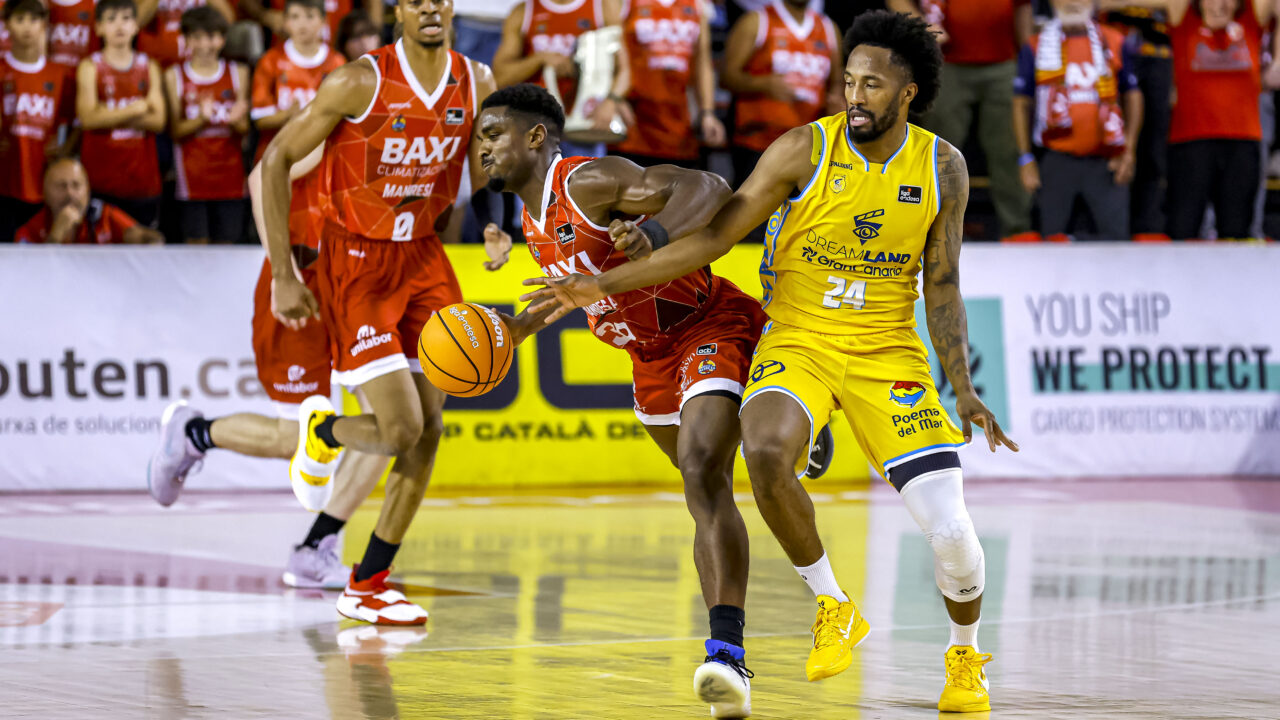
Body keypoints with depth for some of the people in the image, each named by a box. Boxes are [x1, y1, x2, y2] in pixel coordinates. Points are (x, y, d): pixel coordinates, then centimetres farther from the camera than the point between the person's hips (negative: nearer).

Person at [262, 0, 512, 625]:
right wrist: (283, 274, -13)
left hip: (424, 257, 6)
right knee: (401, 428, -15)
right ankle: (321, 429, 22)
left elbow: (485, 174, 13)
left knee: (428, 429, 1)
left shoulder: (477, 84, -3)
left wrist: (495, 230, -10)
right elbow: (275, 161, -11)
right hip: (355, 263, -6)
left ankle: (366, 587, 13)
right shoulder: (361, 83, -18)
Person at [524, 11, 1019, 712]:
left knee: (951, 530, -12)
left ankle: (965, 654, 21)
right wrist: (605, 284, -13)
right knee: (764, 451, -35)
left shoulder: (943, 167, -2)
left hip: (887, 354, 1)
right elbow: (713, 238, -7)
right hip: (797, 342, -1)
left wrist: (962, 389, -4)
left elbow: (941, 288, 5)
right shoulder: (804, 150, -9)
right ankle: (833, 608, -10)